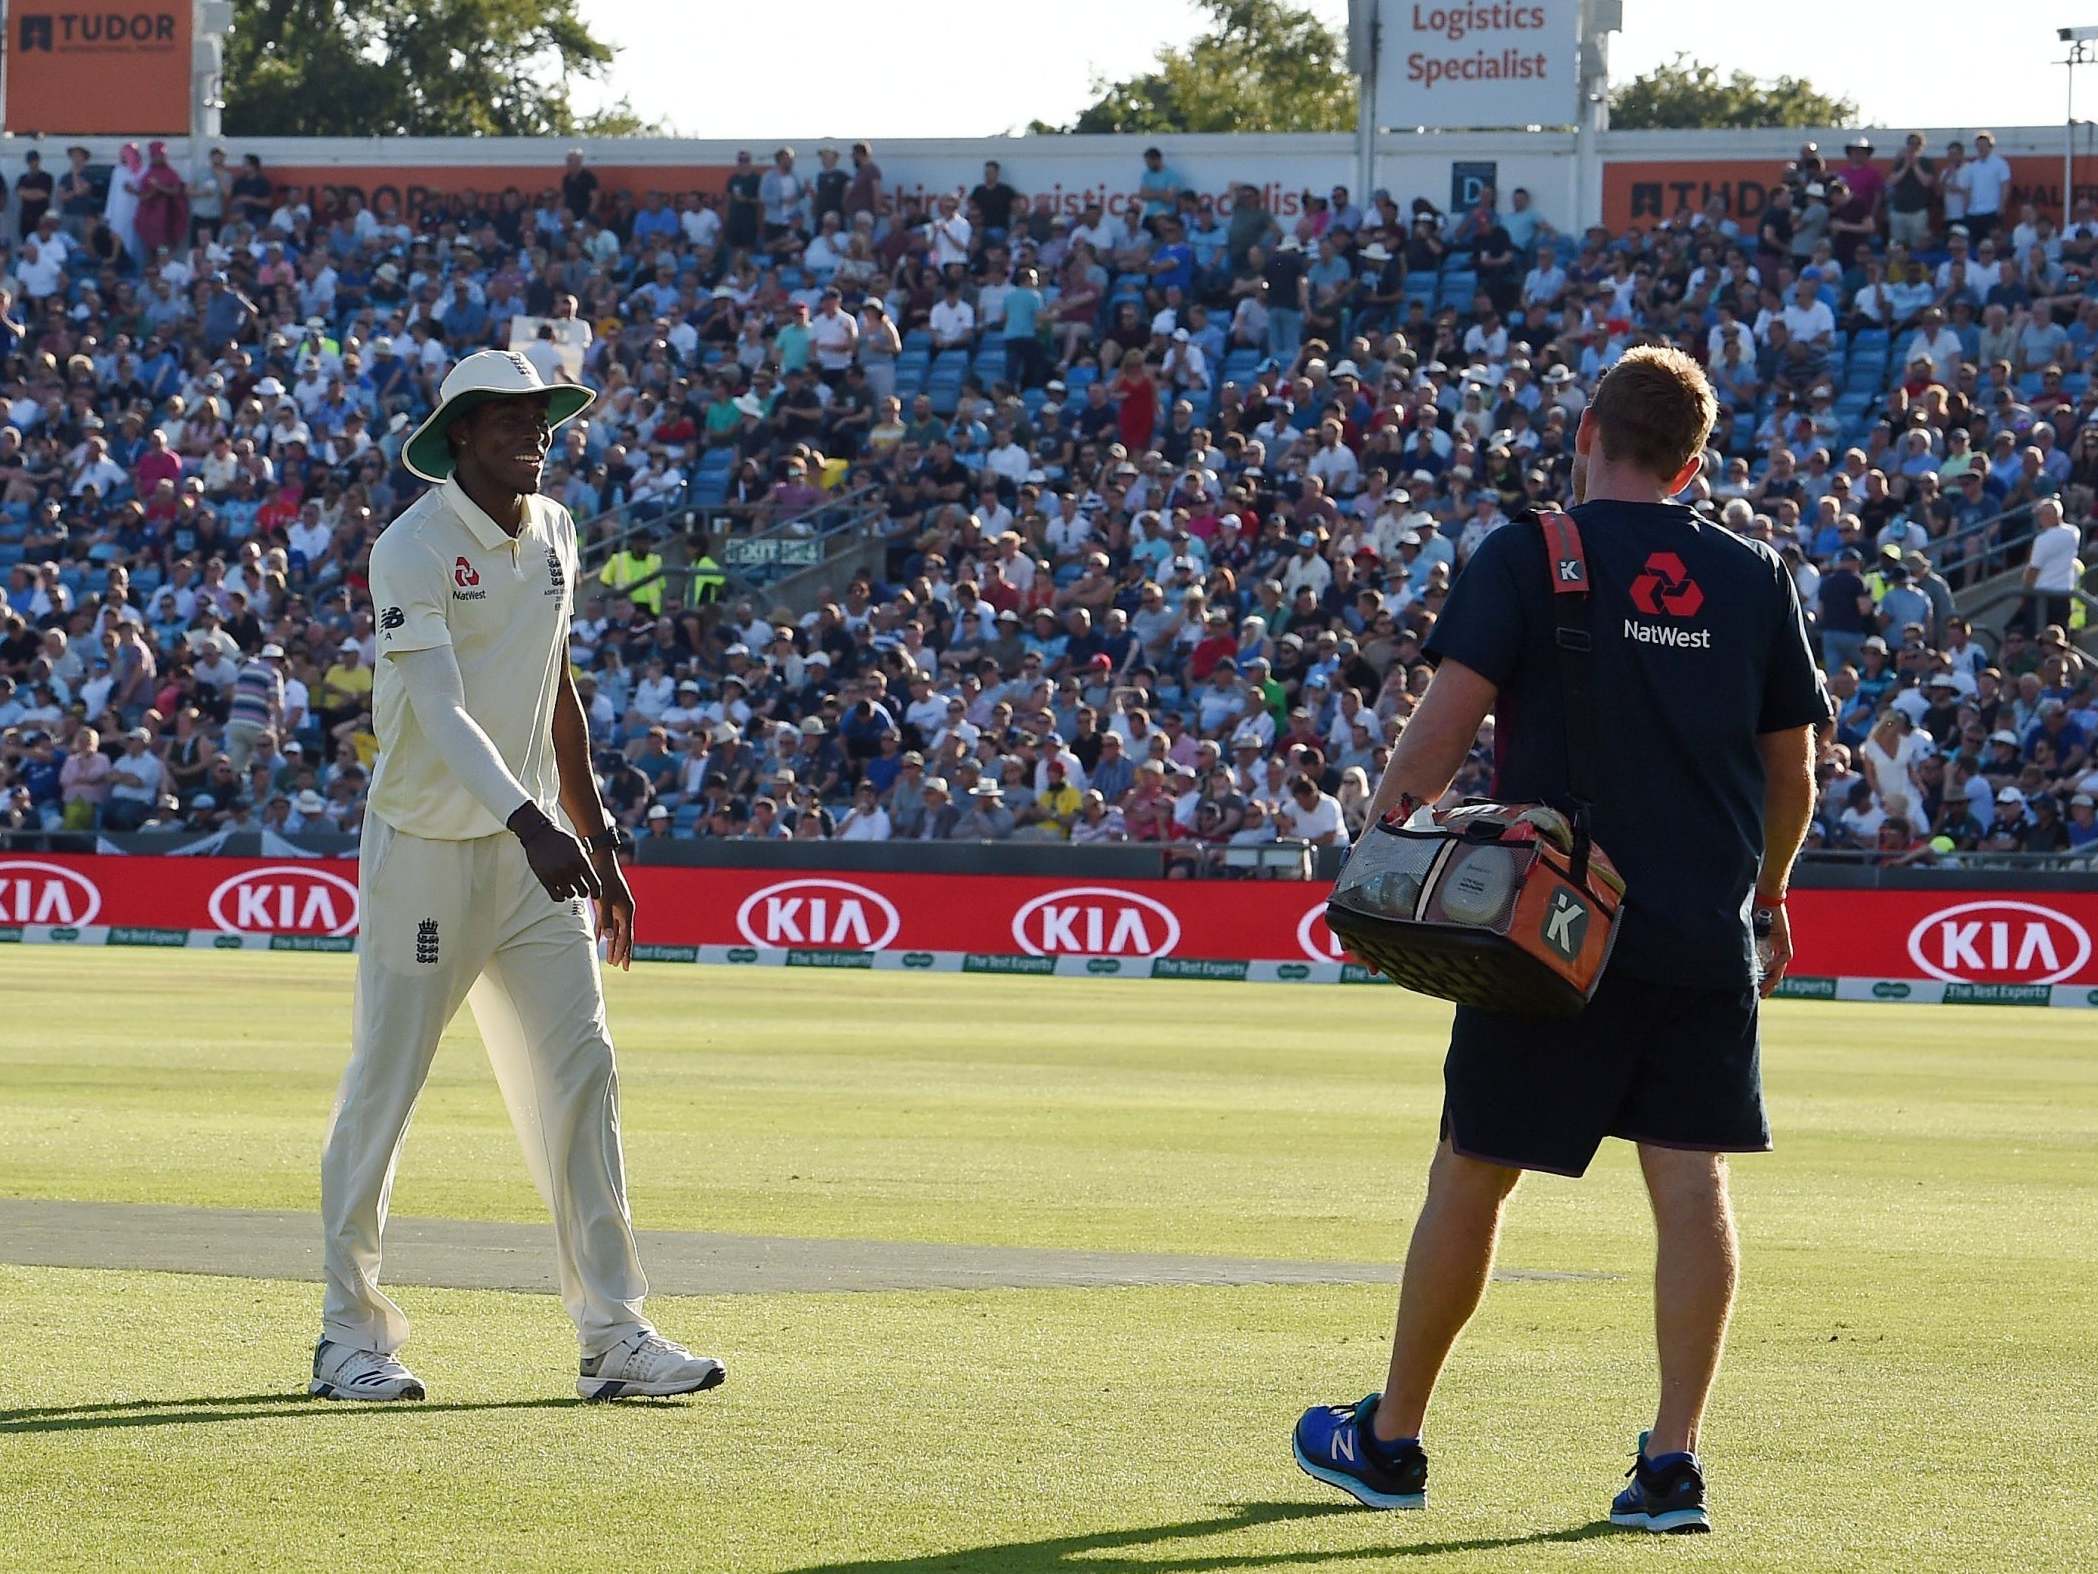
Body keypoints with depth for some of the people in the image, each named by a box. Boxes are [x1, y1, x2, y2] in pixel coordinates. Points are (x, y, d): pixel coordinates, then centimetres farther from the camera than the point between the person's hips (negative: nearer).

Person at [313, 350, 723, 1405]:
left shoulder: (552, 534, 9)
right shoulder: (412, 549, -15)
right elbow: (439, 710, -27)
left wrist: (595, 837, 17)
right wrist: (531, 821, -40)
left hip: (534, 846, 7)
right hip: (426, 845, -7)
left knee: (578, 1070, 0)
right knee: (385, 1079, -1)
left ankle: (614, 1335, 1)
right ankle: (351, 1337, 9)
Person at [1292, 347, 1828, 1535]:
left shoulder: (1529, 558, -3)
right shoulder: (1756, 579, 7)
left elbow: (1451, 714, -12)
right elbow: (1793, 766, 13)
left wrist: (1382, 840, 0)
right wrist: (1768, 898, 26)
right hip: (1707, 937, 3)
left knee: (1471, 1177, 7)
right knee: (1691, 1184, 2)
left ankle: (1391, 1441, 18)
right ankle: (1675, 1464, -4)